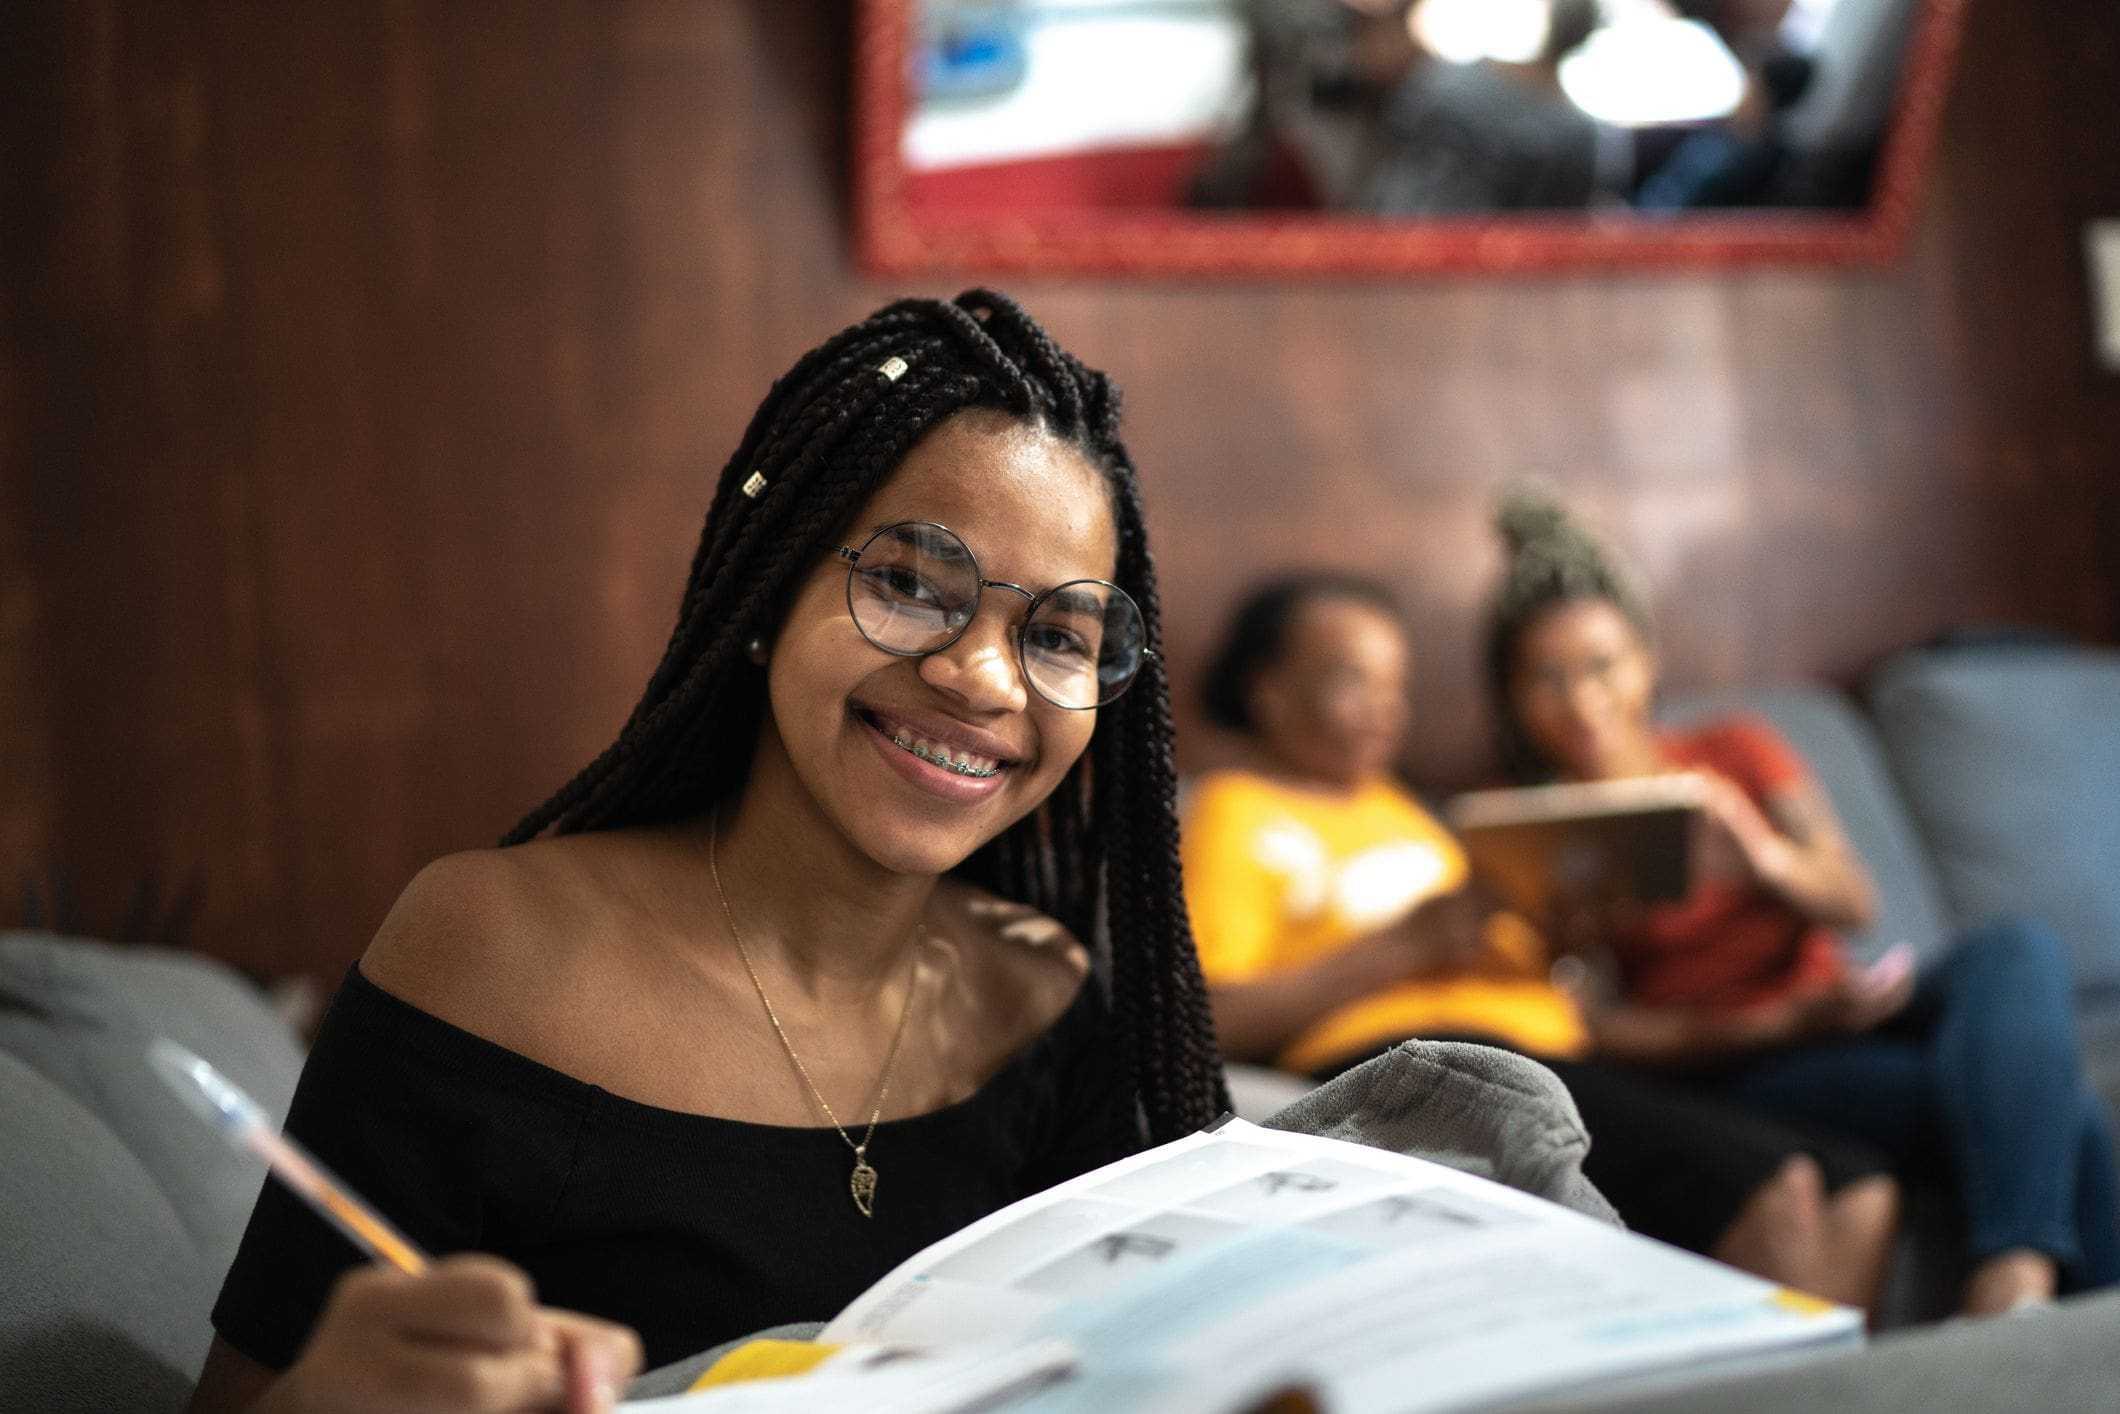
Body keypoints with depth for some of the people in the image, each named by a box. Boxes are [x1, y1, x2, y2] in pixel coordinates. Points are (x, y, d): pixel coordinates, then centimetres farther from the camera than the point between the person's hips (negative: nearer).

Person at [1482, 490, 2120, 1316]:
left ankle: (2014, 1273, -46)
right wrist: (1782, 1022, -19)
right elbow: (1593, 1029, -6)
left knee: (2016, 948, -30)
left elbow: (1855, 902, 2)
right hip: (1729, 1069, -4)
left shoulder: (1737, 752, 17)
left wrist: (1764, 856, -23)